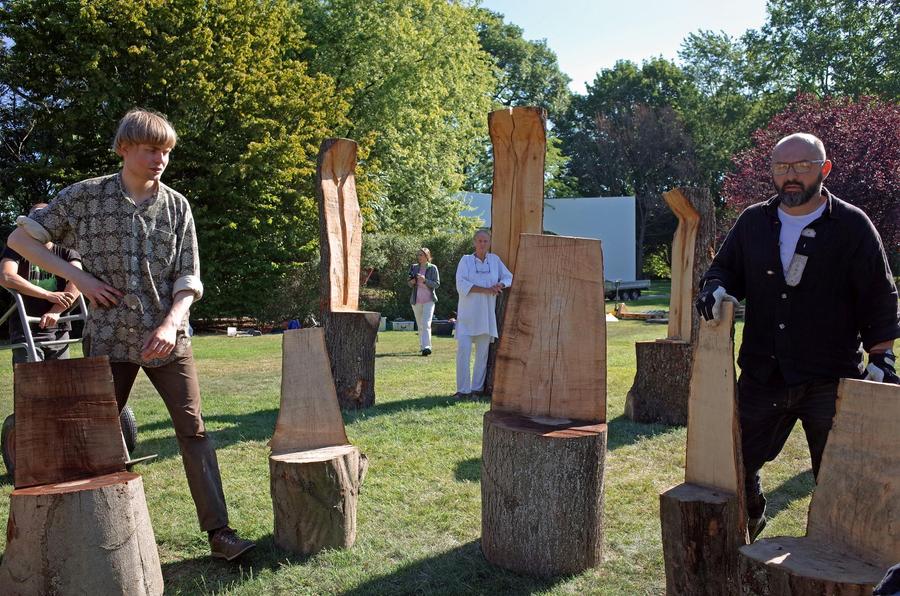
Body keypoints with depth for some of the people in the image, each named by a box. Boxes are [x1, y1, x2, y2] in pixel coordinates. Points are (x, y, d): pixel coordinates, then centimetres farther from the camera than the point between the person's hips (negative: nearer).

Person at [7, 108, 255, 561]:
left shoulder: (177, 206, 2)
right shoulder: (85, 196, -2)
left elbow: (188, 278, 0)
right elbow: (21, 238, 5)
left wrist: (170, 324, -17)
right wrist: (79, 277, -5)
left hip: (168, 337, 1)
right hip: (110, 337, -1)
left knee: (193, 429, -3)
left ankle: (218, 531, 1)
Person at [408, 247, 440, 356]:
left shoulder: (432, 268, -3)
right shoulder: (414, 267, 8)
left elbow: (436, 284, -6)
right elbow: (409, 284, 15)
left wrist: (425, 280, -20)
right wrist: (411, 282, -8)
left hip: (429, 300, -4)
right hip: (416, 301, 4)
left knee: (426, 324, -16)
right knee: (420, 325, 10)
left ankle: (426, 347, -23)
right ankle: (422, 346, 19)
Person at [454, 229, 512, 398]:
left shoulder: (494, 259, 9)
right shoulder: (466, 260, 0)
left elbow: (509, 277, 12)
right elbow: (461, 284, -12)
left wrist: (500, 285, -10)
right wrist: (485, 290, -19)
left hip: (486, 314, 3)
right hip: (468, 313, -3)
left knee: (483, 352, 5)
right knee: (463, 349, -11)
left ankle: (477, 387, 14)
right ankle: (463, 389, -6)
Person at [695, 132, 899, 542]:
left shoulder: (852, 226, -2)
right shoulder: (753, 222, 8)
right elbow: (726, 268, 14)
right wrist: (716, 287, -10)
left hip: (830, 381, -3)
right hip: (762, 375, 3)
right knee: (737, 462, 12)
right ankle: (749, 520, 41)